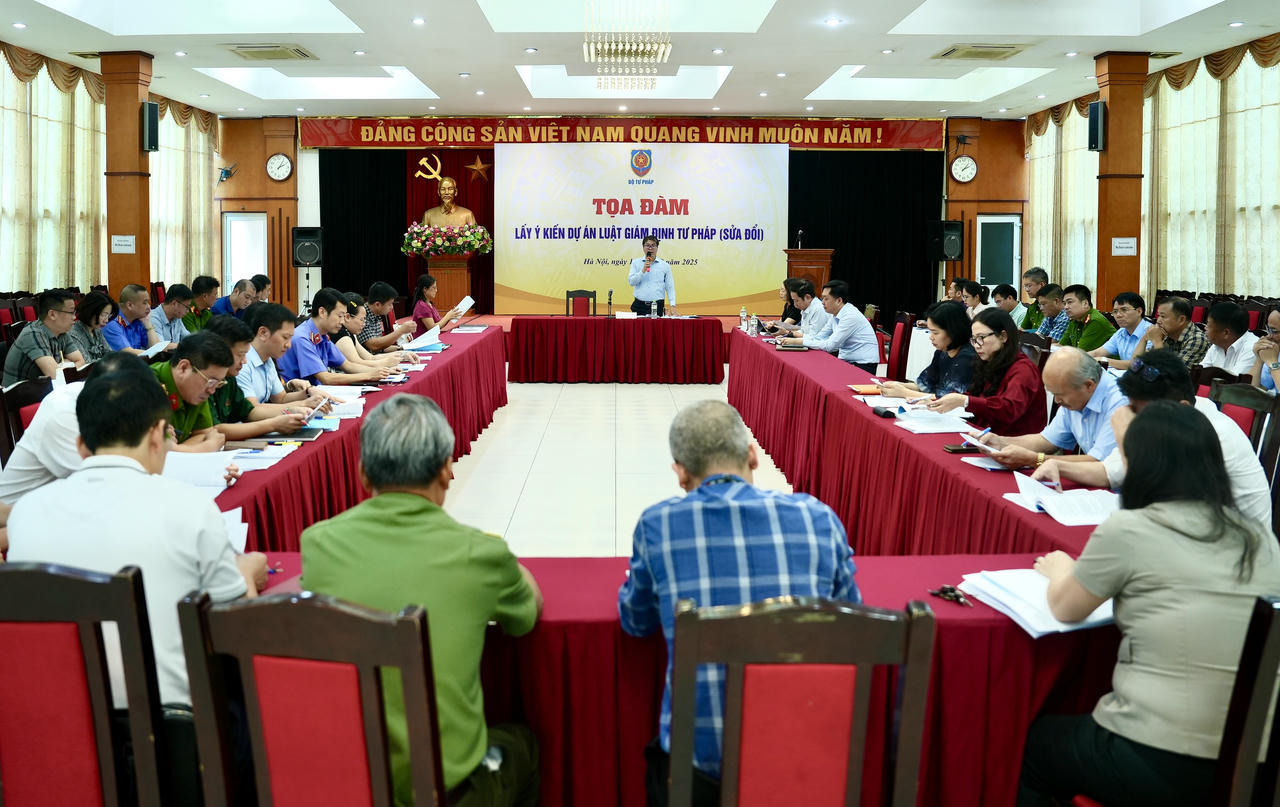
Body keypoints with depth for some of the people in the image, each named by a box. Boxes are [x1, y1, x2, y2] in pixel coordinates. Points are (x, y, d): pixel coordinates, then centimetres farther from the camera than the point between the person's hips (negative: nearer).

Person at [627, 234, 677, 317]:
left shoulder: (665, 265, 8)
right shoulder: (636, 263, 10)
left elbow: (670, 288, 6)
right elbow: (631, 281, 0)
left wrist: (673, 306, -4)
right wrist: (643, 271, -12)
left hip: (658, 306, 0)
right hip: (639, 306, 0)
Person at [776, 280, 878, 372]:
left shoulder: (851, 316, -20)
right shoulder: (835, 316, 8)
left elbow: (829, 346, -21)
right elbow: (819, 337, 12)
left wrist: (797, 341, -18)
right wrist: (792, 335, -1)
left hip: (862, 365, -8)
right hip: (846, 360, 8)